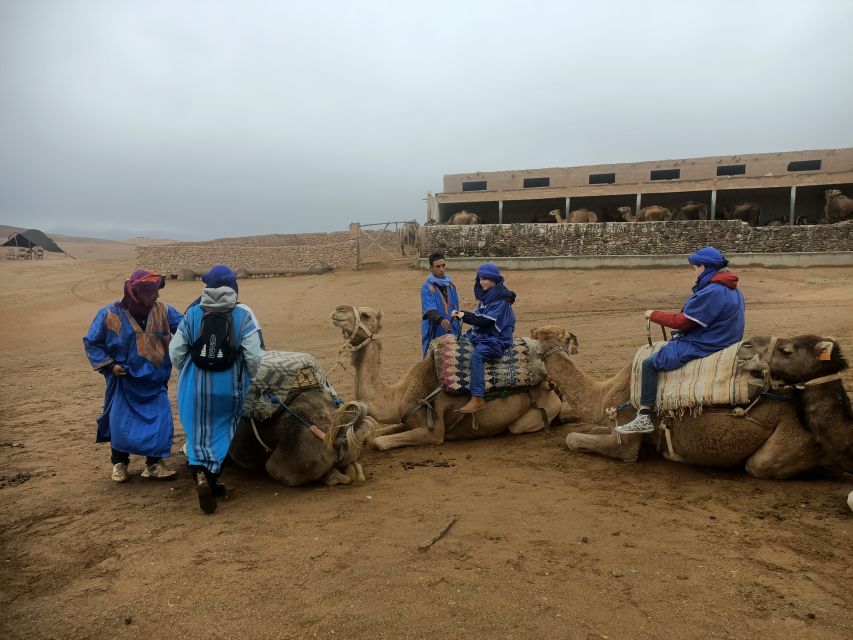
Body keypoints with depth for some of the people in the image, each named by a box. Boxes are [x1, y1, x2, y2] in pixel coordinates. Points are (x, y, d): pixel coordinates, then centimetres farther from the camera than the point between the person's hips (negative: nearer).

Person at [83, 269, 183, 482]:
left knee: (160, 423, 0)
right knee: (121, 423, 6)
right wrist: (109, 365, -11)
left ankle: (154, 464, 17)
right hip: (124, 382, -2)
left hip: (154, 382, 2)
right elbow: (91, 342, -1)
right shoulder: (110, 315, -11)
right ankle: (119, 463, 29)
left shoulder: (163, 311, -4)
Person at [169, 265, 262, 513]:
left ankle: (201, 473, -6)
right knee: (222, 432, 16)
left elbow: (176, 352, -1)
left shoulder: (192, 314, -3)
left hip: (195, 386, 1)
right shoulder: (242, 314, -8)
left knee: (198, 432, 12)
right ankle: (212, 476, 17)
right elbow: (253, 356, -11)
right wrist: (247, 380, 8)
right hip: (229, 387, -1)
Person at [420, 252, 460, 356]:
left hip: (451, 331, 6)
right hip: (435, 332, -6)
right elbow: (430, 310, -21)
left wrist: (457, 326, 18)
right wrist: (440, 320, -39)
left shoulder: (450, 285, 12)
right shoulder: (428, 287, -9)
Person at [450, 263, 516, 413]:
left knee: (476, 354, -34)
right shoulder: (487, 295, 12)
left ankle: (478, 398, -36)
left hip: (497, 339, -10)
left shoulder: (501, 298, -15)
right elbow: (479, 316, 14)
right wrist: (460, 314, 0)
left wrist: (464, 316, -15)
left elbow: (486, 320, -21)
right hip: (482, 334, 10)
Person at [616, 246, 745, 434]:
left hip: (703, 347, -10)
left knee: (649, 363, -8)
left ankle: (644, 418, -9)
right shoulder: (732, 289, 9)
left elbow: (682, 321, -19)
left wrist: (653, 315, -7)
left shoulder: (711, 292, -22)